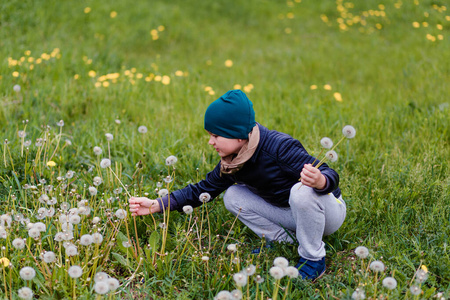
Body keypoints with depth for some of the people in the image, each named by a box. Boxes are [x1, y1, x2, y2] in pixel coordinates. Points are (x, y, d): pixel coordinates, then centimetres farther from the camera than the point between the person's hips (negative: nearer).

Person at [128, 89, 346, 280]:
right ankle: (286, 241, 2)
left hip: (327, 211, -6)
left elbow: (329, 176, -31)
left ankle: (314, 259, -16)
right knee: (233, 196, -5)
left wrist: (320, 181, -57)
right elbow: (202, 190, 0)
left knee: (303, 191, -40)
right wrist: (156, 205, -10)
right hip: (289, 214, 6)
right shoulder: (230, 163, -7)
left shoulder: (280, 147, -30)